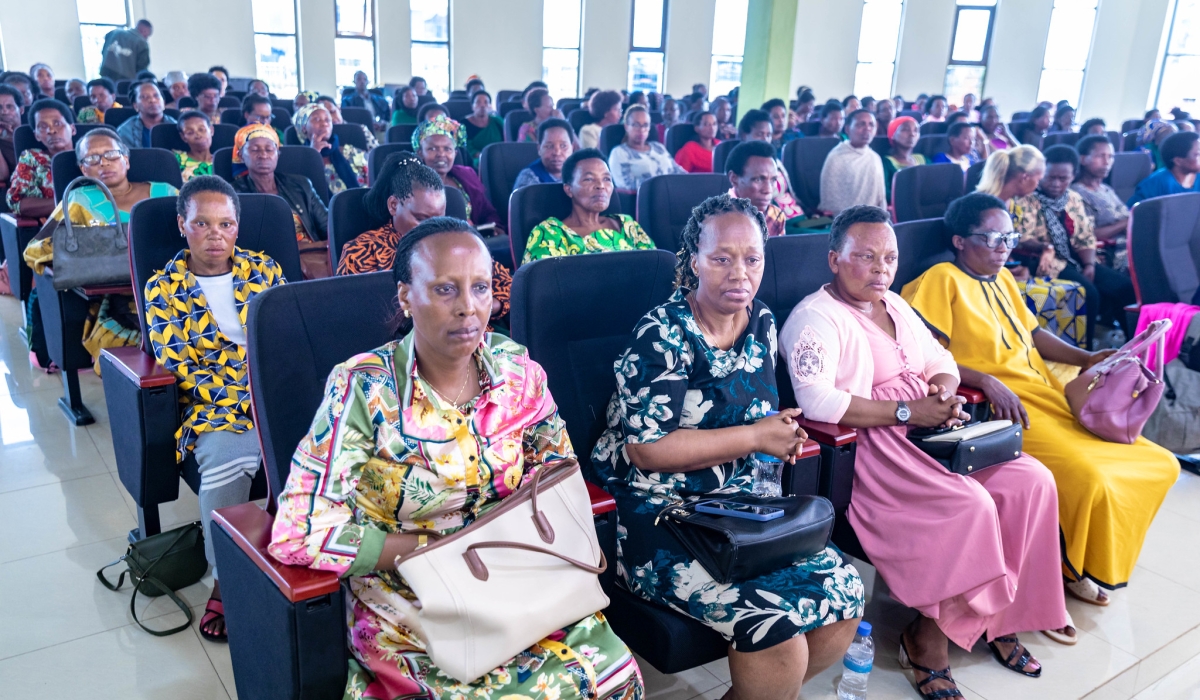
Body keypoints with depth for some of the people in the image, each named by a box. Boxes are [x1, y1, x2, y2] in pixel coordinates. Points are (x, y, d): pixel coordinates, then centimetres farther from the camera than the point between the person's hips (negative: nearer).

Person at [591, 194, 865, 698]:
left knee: (843, 593, -6)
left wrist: (779, 432, -2)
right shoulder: (663, 334, -14)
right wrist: (755, 437, -16)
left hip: (739, 502, 7)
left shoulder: (762, 324, 7)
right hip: (658, 513, -7)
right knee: (775, 622, -23)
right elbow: (649, 449, -20)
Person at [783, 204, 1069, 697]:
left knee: (1032, 481, -8)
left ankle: (1001, 615, 7)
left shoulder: (895, 306, 19)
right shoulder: (816, 317, -10)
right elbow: (815, 399, -24)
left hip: (928, 432, 9)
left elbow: (942, 361, 24)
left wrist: (945, 389, -1)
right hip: (869, 448, -8)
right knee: (969, 506, -27)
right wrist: (907, 411, -21)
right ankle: (927, 638, -6)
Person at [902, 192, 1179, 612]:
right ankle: (1066, 574, 3)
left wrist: (1086, 359, 12)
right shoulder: (943, 280, -8)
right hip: (1004, 405, -9)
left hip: (1050, 395, 10)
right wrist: (987, 381, -24)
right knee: (1090, 480, -27)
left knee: (1160, 465, 3)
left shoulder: (1003, 278, 19)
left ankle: (1083, 564, 15)